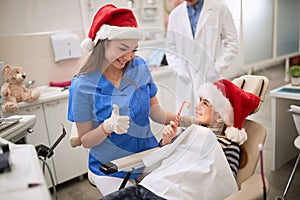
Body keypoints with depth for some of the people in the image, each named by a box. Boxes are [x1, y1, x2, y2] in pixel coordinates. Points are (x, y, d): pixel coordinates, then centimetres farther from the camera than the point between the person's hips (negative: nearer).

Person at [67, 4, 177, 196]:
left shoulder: (140, 67, -6)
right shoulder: (83, 85, -16)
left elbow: (154, 109, 1)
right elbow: (85, 140, -9)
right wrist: (107, 127, -30)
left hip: (150, 158, 3)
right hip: (112, 170, -3)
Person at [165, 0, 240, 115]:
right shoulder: (175, 14, 7)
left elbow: (232, 43, 2)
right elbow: (170, 49, 11)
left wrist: (216, 69, -7)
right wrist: (181, 72, -1)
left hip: (212, 80, -2)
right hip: (186, 82, 2)